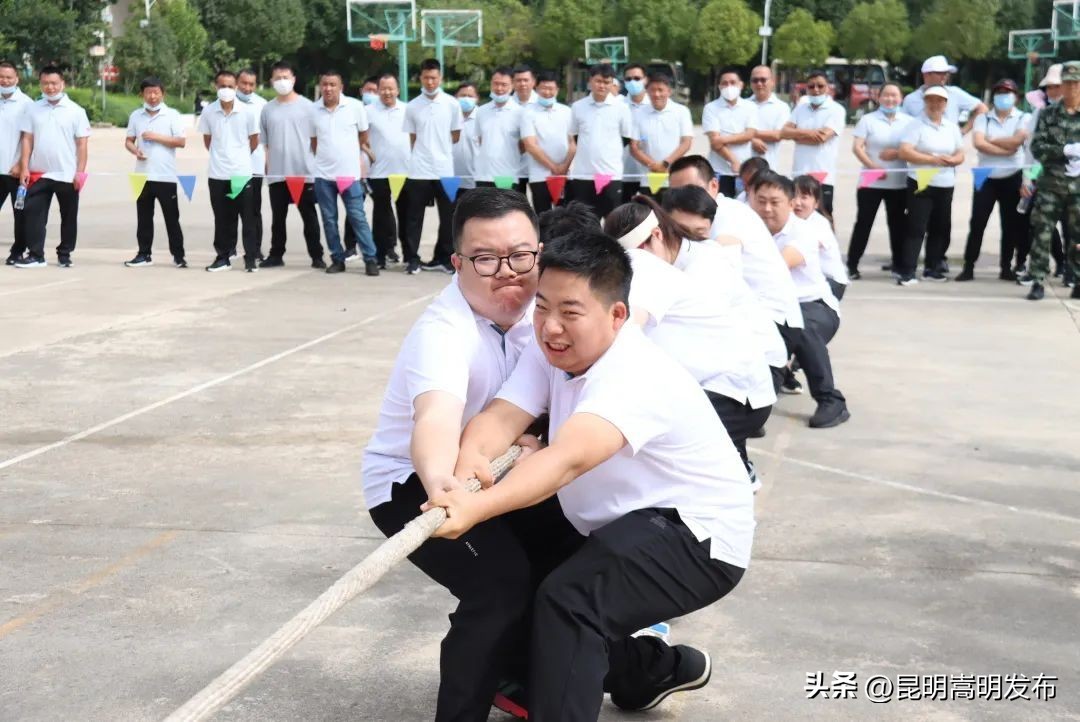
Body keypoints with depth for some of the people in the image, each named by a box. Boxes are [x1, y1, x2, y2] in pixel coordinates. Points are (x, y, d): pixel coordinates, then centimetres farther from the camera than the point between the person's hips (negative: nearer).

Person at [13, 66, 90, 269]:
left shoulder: (76, 111, -1)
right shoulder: (32, 109, 6)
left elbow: (82, 144, -2)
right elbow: (27, 140, 6)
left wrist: (80, 172, -8)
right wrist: (24, 168, -3)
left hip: (67, 175, -2)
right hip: (38, 173, 2)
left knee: (69, 216, 6)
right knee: (33, 214, -1)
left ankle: (64, 254, 17)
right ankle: (35, 255, 4)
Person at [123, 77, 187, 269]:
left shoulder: (172, 115, -1)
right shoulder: (136, 116, 10)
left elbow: (181, 142, -6)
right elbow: (128, 140, 13)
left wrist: (156, 137, -13)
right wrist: (135, 151, -9)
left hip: (166, 176, -3)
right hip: (142, 175, 4)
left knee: (172, 217, 0)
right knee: (143, 217, 8)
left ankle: (178, 255, 5)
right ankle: (144, 254, 15)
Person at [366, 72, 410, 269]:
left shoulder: (407, 110, 8)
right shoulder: (369, 111, -1)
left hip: (405, 171, 2)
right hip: (379, 173, -2)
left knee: (406, 214, 8)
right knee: (381, 215, 4)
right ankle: (380, 255, 9)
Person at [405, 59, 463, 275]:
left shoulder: (452, 104, 2)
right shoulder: (412, 106, 3)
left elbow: (456, 136, 10)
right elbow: (412, 139, 10)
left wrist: (438, 147, 7)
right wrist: (425, 150, 3)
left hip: (445, 169, 0)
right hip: (419, 170, 0)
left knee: (447, 216, 5)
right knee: (414, 216, 2)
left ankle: (444, 258, 14)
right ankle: (412, 258, 8)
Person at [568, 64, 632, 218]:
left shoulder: (621, 107, -1)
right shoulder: (577, 107, 4)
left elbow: (627, 139, 7)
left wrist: (609, 151, 7)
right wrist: (589, 150, 9)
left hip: (611, 175, -1)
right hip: (581, 175, 2)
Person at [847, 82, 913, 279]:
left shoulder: (909, 121, 8)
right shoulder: (868, 120, 3)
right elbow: (857, 147, -6)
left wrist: (897, 153, -14)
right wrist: (873, 166, -19)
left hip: (899, 183, 2)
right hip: (871, 181, -2)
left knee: (897, 223, 8)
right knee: (863, 222, -2)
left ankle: (899, 263, 18)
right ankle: (852, 265, 1)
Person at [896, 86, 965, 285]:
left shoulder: (952, 127, 14)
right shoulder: (916, 125, -4)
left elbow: (960, 155, 14)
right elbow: (904, 152, -15)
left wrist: (951, 160, -10)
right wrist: (933, 159, -19)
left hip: (945, 185, 6)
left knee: (941, 228, 9)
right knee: (916, 228, -9)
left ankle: (932, 268, 21)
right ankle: (906, 271, -9)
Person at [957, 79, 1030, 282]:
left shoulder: (1024, 119, 1)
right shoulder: (983, 118, 5)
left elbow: (1016, 141, -17)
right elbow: (978, 143, -12)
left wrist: (991, 140, -7)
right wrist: (1005, 150, -15)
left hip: (1012, 178, 0)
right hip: (986, 177, 1)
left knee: (1011, 225, 5)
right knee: (977, 223, -3)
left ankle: (1006, 268, 14)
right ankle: (968, 267, 0)